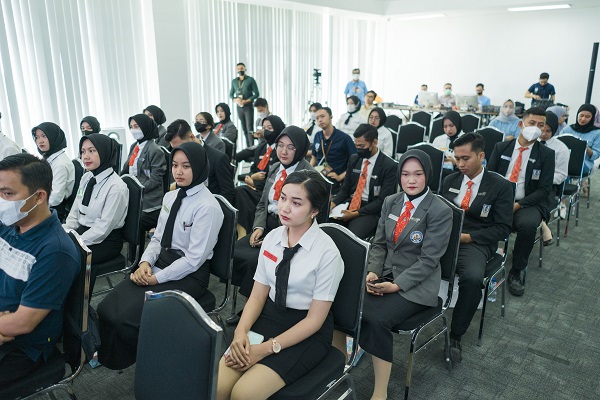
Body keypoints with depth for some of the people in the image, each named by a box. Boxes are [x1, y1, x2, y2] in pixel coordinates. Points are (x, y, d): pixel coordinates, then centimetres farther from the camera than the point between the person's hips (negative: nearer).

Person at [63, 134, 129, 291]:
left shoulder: (116, 187, -17)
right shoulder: (86, 178, 6)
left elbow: (103, 227, -18)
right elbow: (74, 213, 11)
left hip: (106, 241, -7)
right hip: (83, 231, 7)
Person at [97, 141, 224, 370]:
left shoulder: (207, 207, -16)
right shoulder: (170, 197, 9)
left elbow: (194, 258, -18)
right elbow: (157, 238, 13)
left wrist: (157, 278, -15)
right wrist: (145, 262, -6)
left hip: (189, 276, -7)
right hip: (160, 264, 7)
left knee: (128, 317, -18)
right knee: (107, 308, -8)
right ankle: (109, 355, 17)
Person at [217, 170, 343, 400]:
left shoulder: (327, 253, -17)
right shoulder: (272, 238, -1)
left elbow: (314, 320, -14)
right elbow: (258, 295, 2)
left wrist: (267, 348, -19)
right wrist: (241, 331, -16)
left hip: (307, 332, -4)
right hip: (269, 317, 5)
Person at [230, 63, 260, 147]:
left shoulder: (250, 80, -2)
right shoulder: (234, 81, 11)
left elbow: (256, 94, -5)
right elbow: (231, 95, 14)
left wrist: (246, 101, -15)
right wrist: (235, 100, -8)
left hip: (248, 106, -4)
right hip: (239, 107, 4)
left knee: (249, 128, -10)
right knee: (244, 129, 6)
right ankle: (248, 147, 11)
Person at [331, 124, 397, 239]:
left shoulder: (389, 166, -7)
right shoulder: (353, 159, 11)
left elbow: (382, 200, -11)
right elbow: (345, 188, 14)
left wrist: (356, 214, -18)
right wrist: (333, 203, -7)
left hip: (370, 210, -5)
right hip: (349, 204, 5)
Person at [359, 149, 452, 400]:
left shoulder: (440, 212, -11)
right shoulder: (390, 202, 7)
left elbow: (428, 260, -14)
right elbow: (379, 243, 10)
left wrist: (396, 285, -20)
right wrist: (372, 272, -7)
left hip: (416, 285, -5)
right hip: (385, 274, 5)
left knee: (377, 318, -29)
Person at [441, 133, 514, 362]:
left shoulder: (501, 186, 3)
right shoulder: (450, 181, 16)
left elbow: (503, 228, -2)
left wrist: (467, 237, -13)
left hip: (475, 242, -3)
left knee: (472, 278, -35)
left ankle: (455, 336, -14)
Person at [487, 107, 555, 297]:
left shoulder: (546, 154, 3)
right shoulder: (501, 148, 9)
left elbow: (544, 189, -3)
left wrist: (518, 205, -18)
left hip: (527, 203, -1)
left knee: (527, 225, -35)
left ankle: (517, 271, -10)